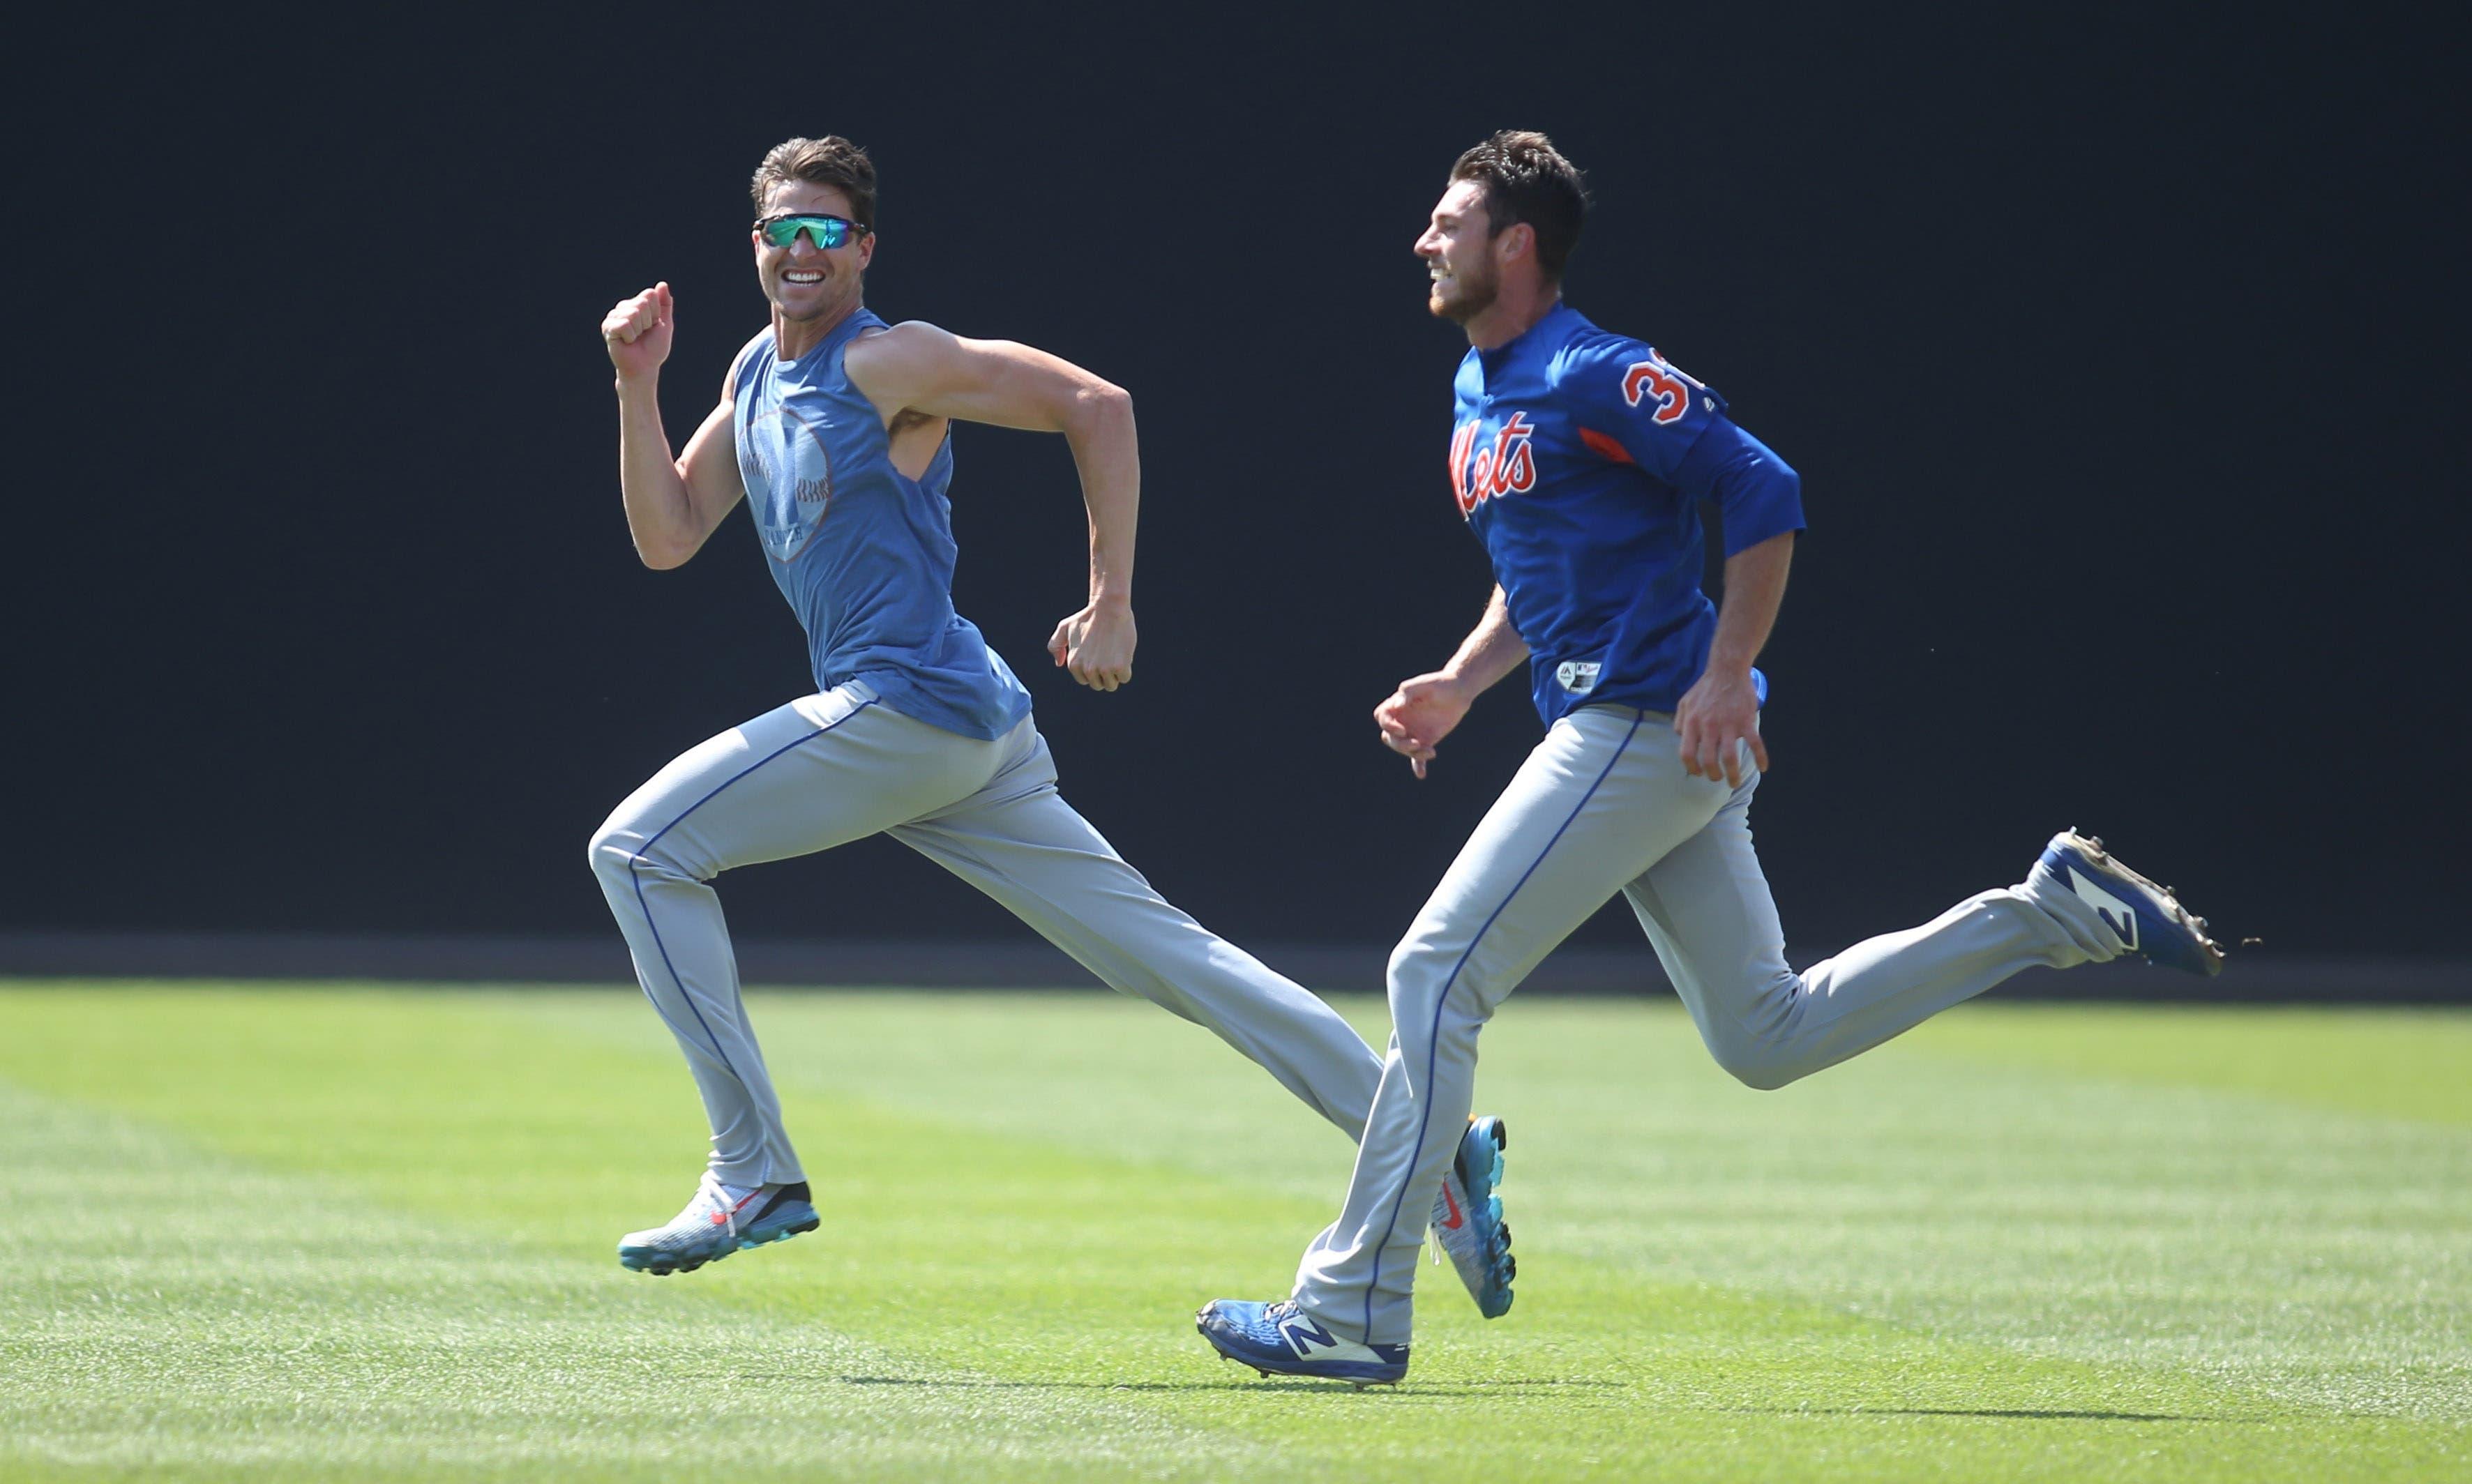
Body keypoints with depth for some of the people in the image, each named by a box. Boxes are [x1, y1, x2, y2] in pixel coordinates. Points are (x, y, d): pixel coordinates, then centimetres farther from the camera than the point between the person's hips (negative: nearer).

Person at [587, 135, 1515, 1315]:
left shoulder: (886, 364, -8)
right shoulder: (756, 378, 18)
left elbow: (1095, 404, -12)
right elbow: (666, 539, 17)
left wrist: (1111, 605, -15)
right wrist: (639, 387, 5)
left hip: (910, 708, -9)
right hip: (967, 731, 9)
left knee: (640, 849, -7)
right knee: (1170, 959, 6)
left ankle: (754, 1172, -8)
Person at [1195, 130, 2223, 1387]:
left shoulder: (1595, 377, -13)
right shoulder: (1478, 393, 17)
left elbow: (1763, 494, -17)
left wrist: (1725, 679, -22)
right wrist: (1460, 684, 12)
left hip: (1651, 724, -10)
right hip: (1611, 732, 10)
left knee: (1435, 974, -11)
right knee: (1765, 1036, 12)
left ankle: (1352, 1314, -9)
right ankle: (2053, 913, 16)